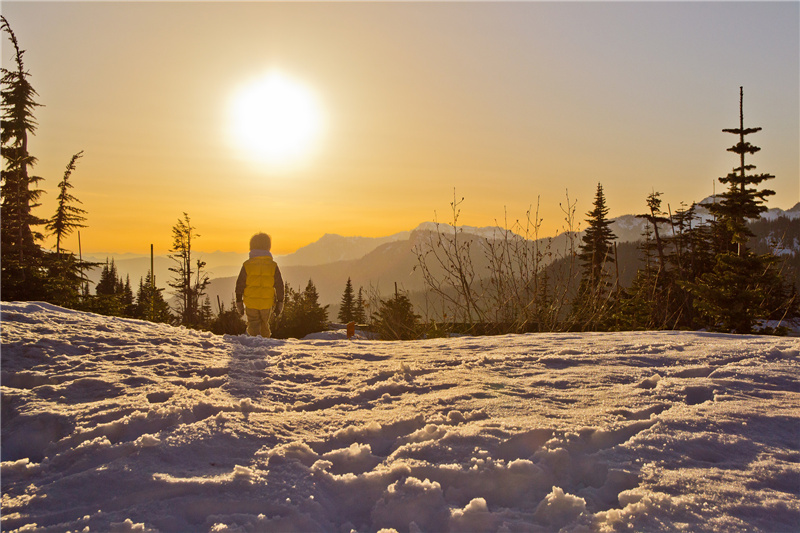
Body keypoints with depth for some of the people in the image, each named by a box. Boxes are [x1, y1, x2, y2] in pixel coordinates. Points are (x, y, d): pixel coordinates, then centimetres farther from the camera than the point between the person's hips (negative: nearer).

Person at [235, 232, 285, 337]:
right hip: (267, 304, 1)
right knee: (265, 326, 18)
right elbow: (279, 286, 2)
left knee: (253, 326, 4)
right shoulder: (273, 266, 0)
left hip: (251, 302, -1)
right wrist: (279, 303, 10)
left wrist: (239, 303, 10)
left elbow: (239, 285, 1)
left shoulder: (247, 265, -2)